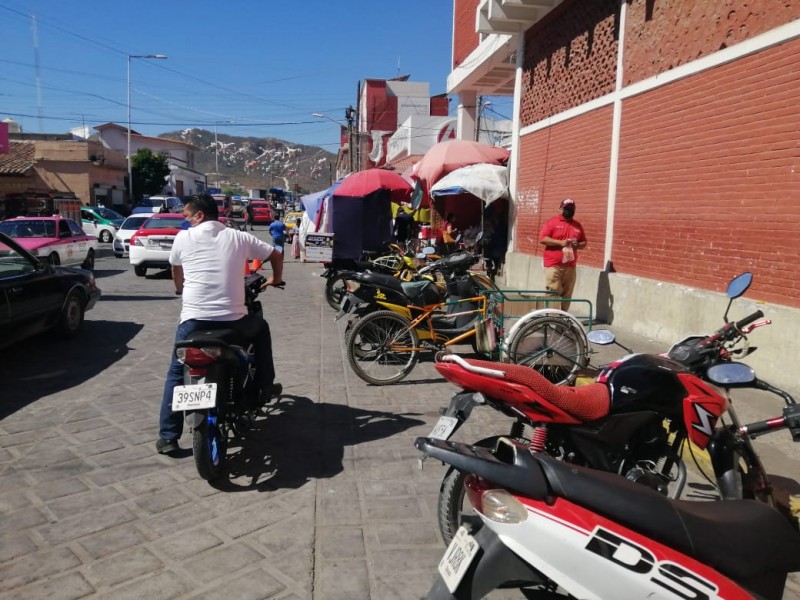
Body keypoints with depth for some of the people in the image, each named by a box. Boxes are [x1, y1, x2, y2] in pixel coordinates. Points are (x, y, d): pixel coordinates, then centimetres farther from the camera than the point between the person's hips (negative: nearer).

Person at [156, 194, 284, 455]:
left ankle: (168, 437, 14)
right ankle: (266, 386, 35)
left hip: (194, 318, 0)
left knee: (176, 374, 17)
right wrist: (276, 278, 37)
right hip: (233, 319, 1)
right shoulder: (239, 237, 8)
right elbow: (276, 255, 16)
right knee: (261, 330, 32)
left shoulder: (183, 238, 6)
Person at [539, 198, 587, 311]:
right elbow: (542, 239, -8)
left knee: (566, 295, 5)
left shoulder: (578, 225, 16)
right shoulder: (552, 222, 1)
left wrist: (578, 245, -4)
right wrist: (560, 242, -16)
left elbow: (584, 243, 20)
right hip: (553, 265, -5)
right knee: (552, 294, -8)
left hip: (570, 266, 5)